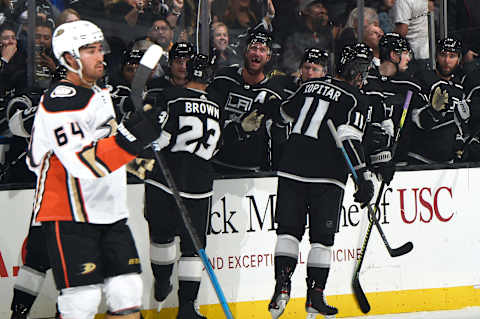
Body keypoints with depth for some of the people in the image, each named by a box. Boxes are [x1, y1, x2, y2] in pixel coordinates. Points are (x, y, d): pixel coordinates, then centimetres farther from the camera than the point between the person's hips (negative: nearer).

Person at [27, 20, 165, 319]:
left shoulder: (100, 93, 13)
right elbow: (81, 163, -29)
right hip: (69, 216, -8)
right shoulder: (59, 102, -18)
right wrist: (131, 137, -33)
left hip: (110, 214, 9)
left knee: (127, 293, 3)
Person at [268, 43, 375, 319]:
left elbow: (284, 113, 26)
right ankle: (315, 296, 5)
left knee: (289, 230, 8)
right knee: (322, 238, 5)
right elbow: (350, 140, -12)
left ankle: (282, 284, -9)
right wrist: (364, 179, -11)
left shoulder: (310, 86, 14)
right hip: (327, 175, -4)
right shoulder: (355, 99, -3)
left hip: (291, 170, 4)